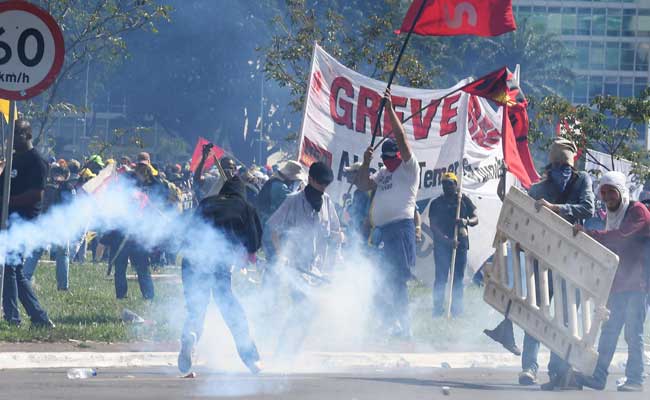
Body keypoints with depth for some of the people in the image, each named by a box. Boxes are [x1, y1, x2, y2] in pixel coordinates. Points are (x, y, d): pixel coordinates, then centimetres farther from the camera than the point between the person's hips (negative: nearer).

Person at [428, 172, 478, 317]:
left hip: (460, 243, 1)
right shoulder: (436, 203, 7)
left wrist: (466, 221, -16)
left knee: (458, 278, 1)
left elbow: (475, 219, 8)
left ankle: (456, 310, 2)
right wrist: (446, 240, -17)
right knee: (441, 277, -7)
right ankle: (438, 309, -8)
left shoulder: (463, 200, 11)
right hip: (441, 244, -1)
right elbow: (433, 226, -2)